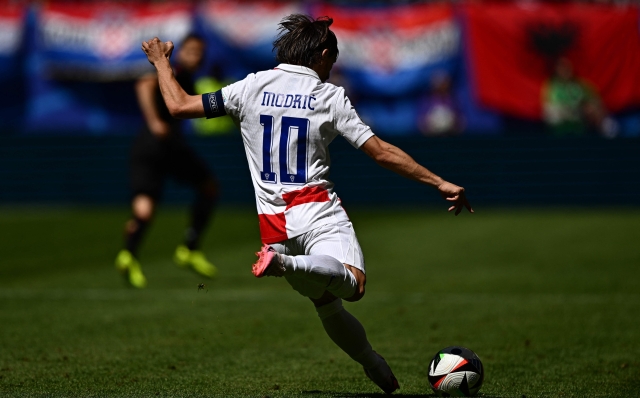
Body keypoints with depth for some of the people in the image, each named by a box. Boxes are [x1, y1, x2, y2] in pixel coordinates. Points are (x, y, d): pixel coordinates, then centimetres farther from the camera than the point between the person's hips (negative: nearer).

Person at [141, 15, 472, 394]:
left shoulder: (252, 86, 9)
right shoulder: (330, 95, 3)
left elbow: (180, 106, 9)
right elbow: (381, 152, -1)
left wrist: (161, 62, 27)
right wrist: (440, 183, 3)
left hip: (274, 220, 4)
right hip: (319, 211, -4)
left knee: (327, 303, 17)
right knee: (352, 282, -27)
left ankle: (375, 365, 18)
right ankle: (287, 263, -48)